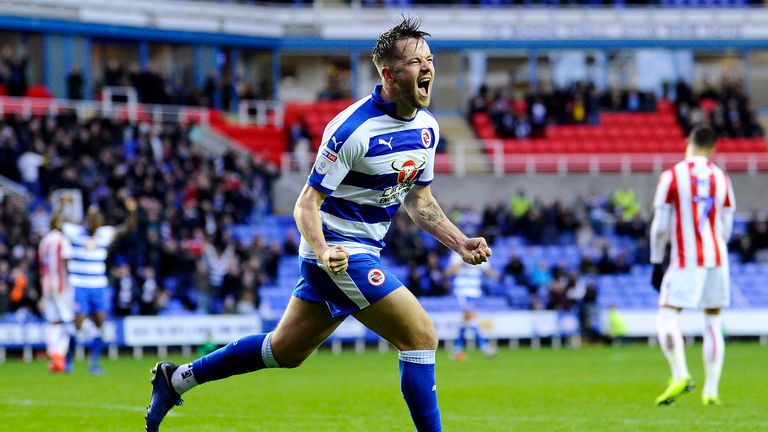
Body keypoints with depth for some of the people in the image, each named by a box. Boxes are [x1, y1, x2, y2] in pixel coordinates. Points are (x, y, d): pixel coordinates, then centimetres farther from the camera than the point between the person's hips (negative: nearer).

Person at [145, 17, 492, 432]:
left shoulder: (426, 126, 4)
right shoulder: (352, 128, -22)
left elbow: (418, 199, 17)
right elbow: (306, 204, -19)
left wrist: (460, 242, 5)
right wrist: (323, 252, -37)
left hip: (364, 251, 9)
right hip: (339, 249, -9)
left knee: (285, 351, 17)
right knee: (421, 336, -15)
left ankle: (177, 378, 30)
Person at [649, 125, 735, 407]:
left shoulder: (672, 177, -5)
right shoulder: (721, 178, 8)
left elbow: (660, 227, -5)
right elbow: (727, 228, 12)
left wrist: (657, 264, 3)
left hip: (685, 262, -4)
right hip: (717, 260, 4)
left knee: (667, 316, -3)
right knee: (713, 322, 9)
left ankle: (680, 375, -24)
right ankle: (711, 390, 6)